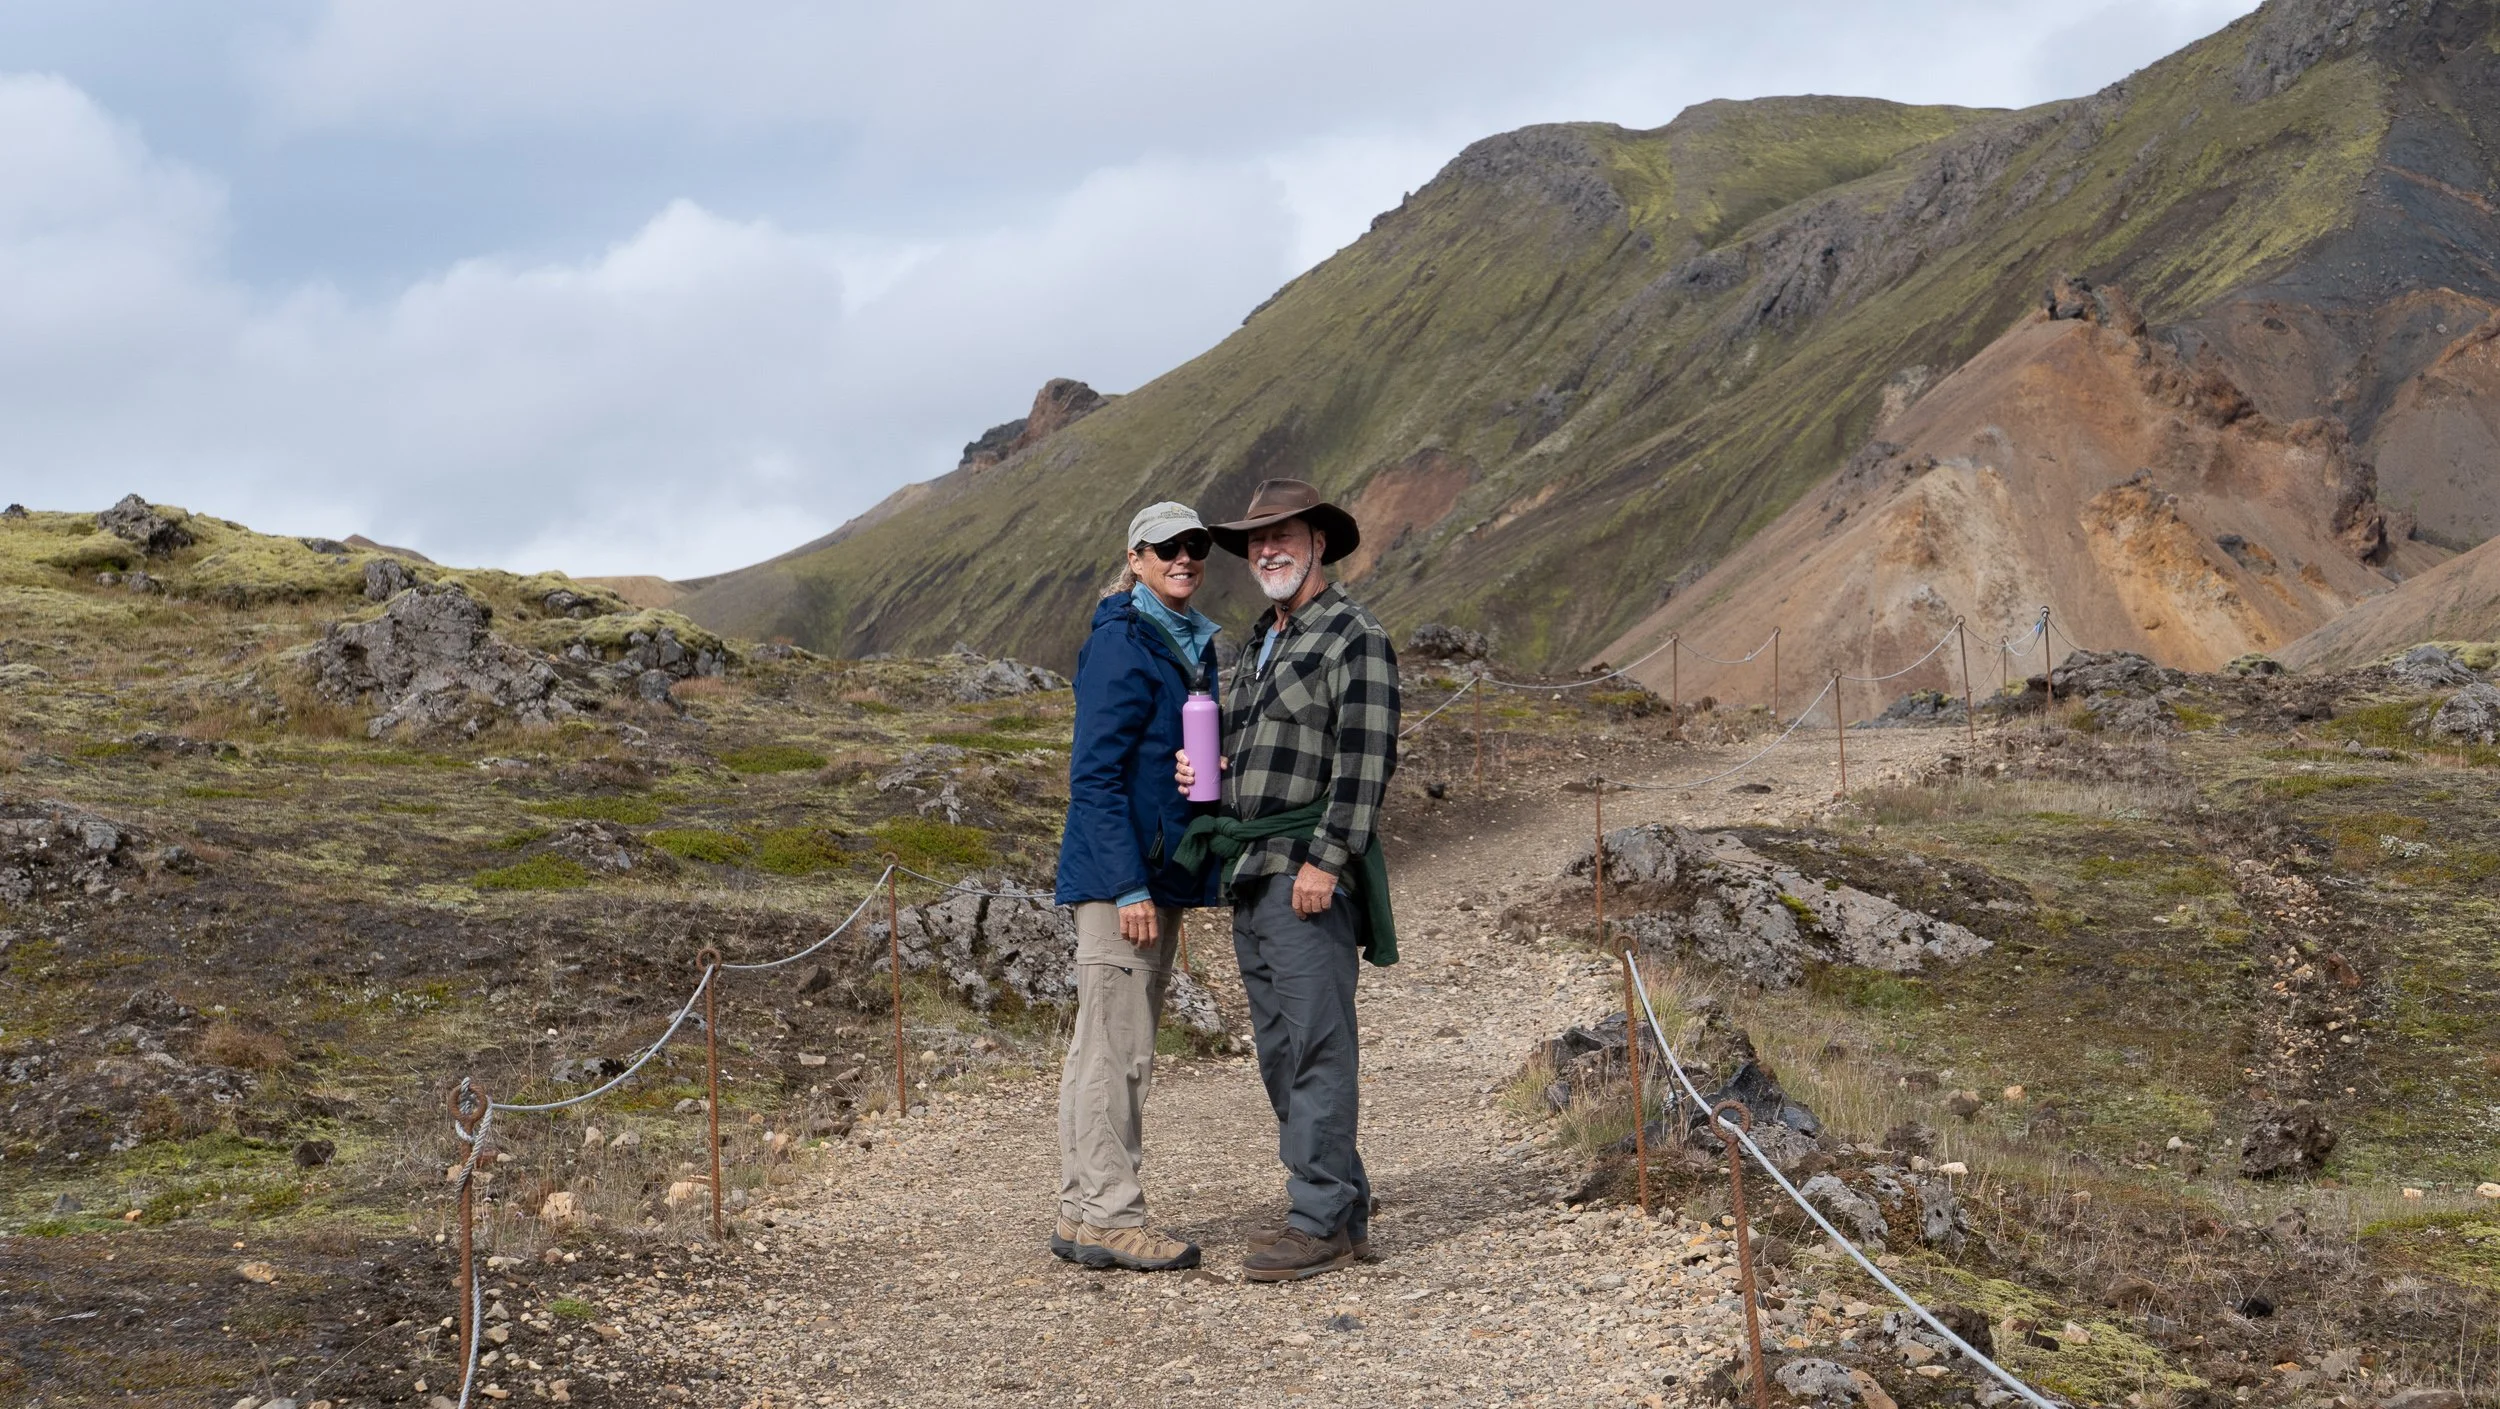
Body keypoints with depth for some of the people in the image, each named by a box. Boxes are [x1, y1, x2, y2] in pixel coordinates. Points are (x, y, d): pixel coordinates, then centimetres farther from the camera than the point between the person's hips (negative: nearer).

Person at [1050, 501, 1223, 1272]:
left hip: (1160, 871, 9)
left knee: (1107, 1047, 12)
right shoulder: (1122, 644, -12)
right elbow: (1095, 774, -16)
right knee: (1117, 1046, -7)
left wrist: (1175, 885, 12)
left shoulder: (1191, 645, 16)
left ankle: (1083, 1215, 17)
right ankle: (1110, 1216, -3)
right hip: (1120, 870, -9)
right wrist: (1129, 887, -20)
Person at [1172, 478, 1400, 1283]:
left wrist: (1325, 861, -22)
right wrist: (1201, 771, 8)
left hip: (1309, 873, -9)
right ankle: (1346, 1213, 16)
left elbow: (1365, 761, -15)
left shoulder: (1354, 638, -6)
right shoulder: (1259, 647, 21)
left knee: (1317, 1044, -9)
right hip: (1250, 878, 9)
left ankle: (1320, 1222, -8)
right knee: (1280, 1050, 10)